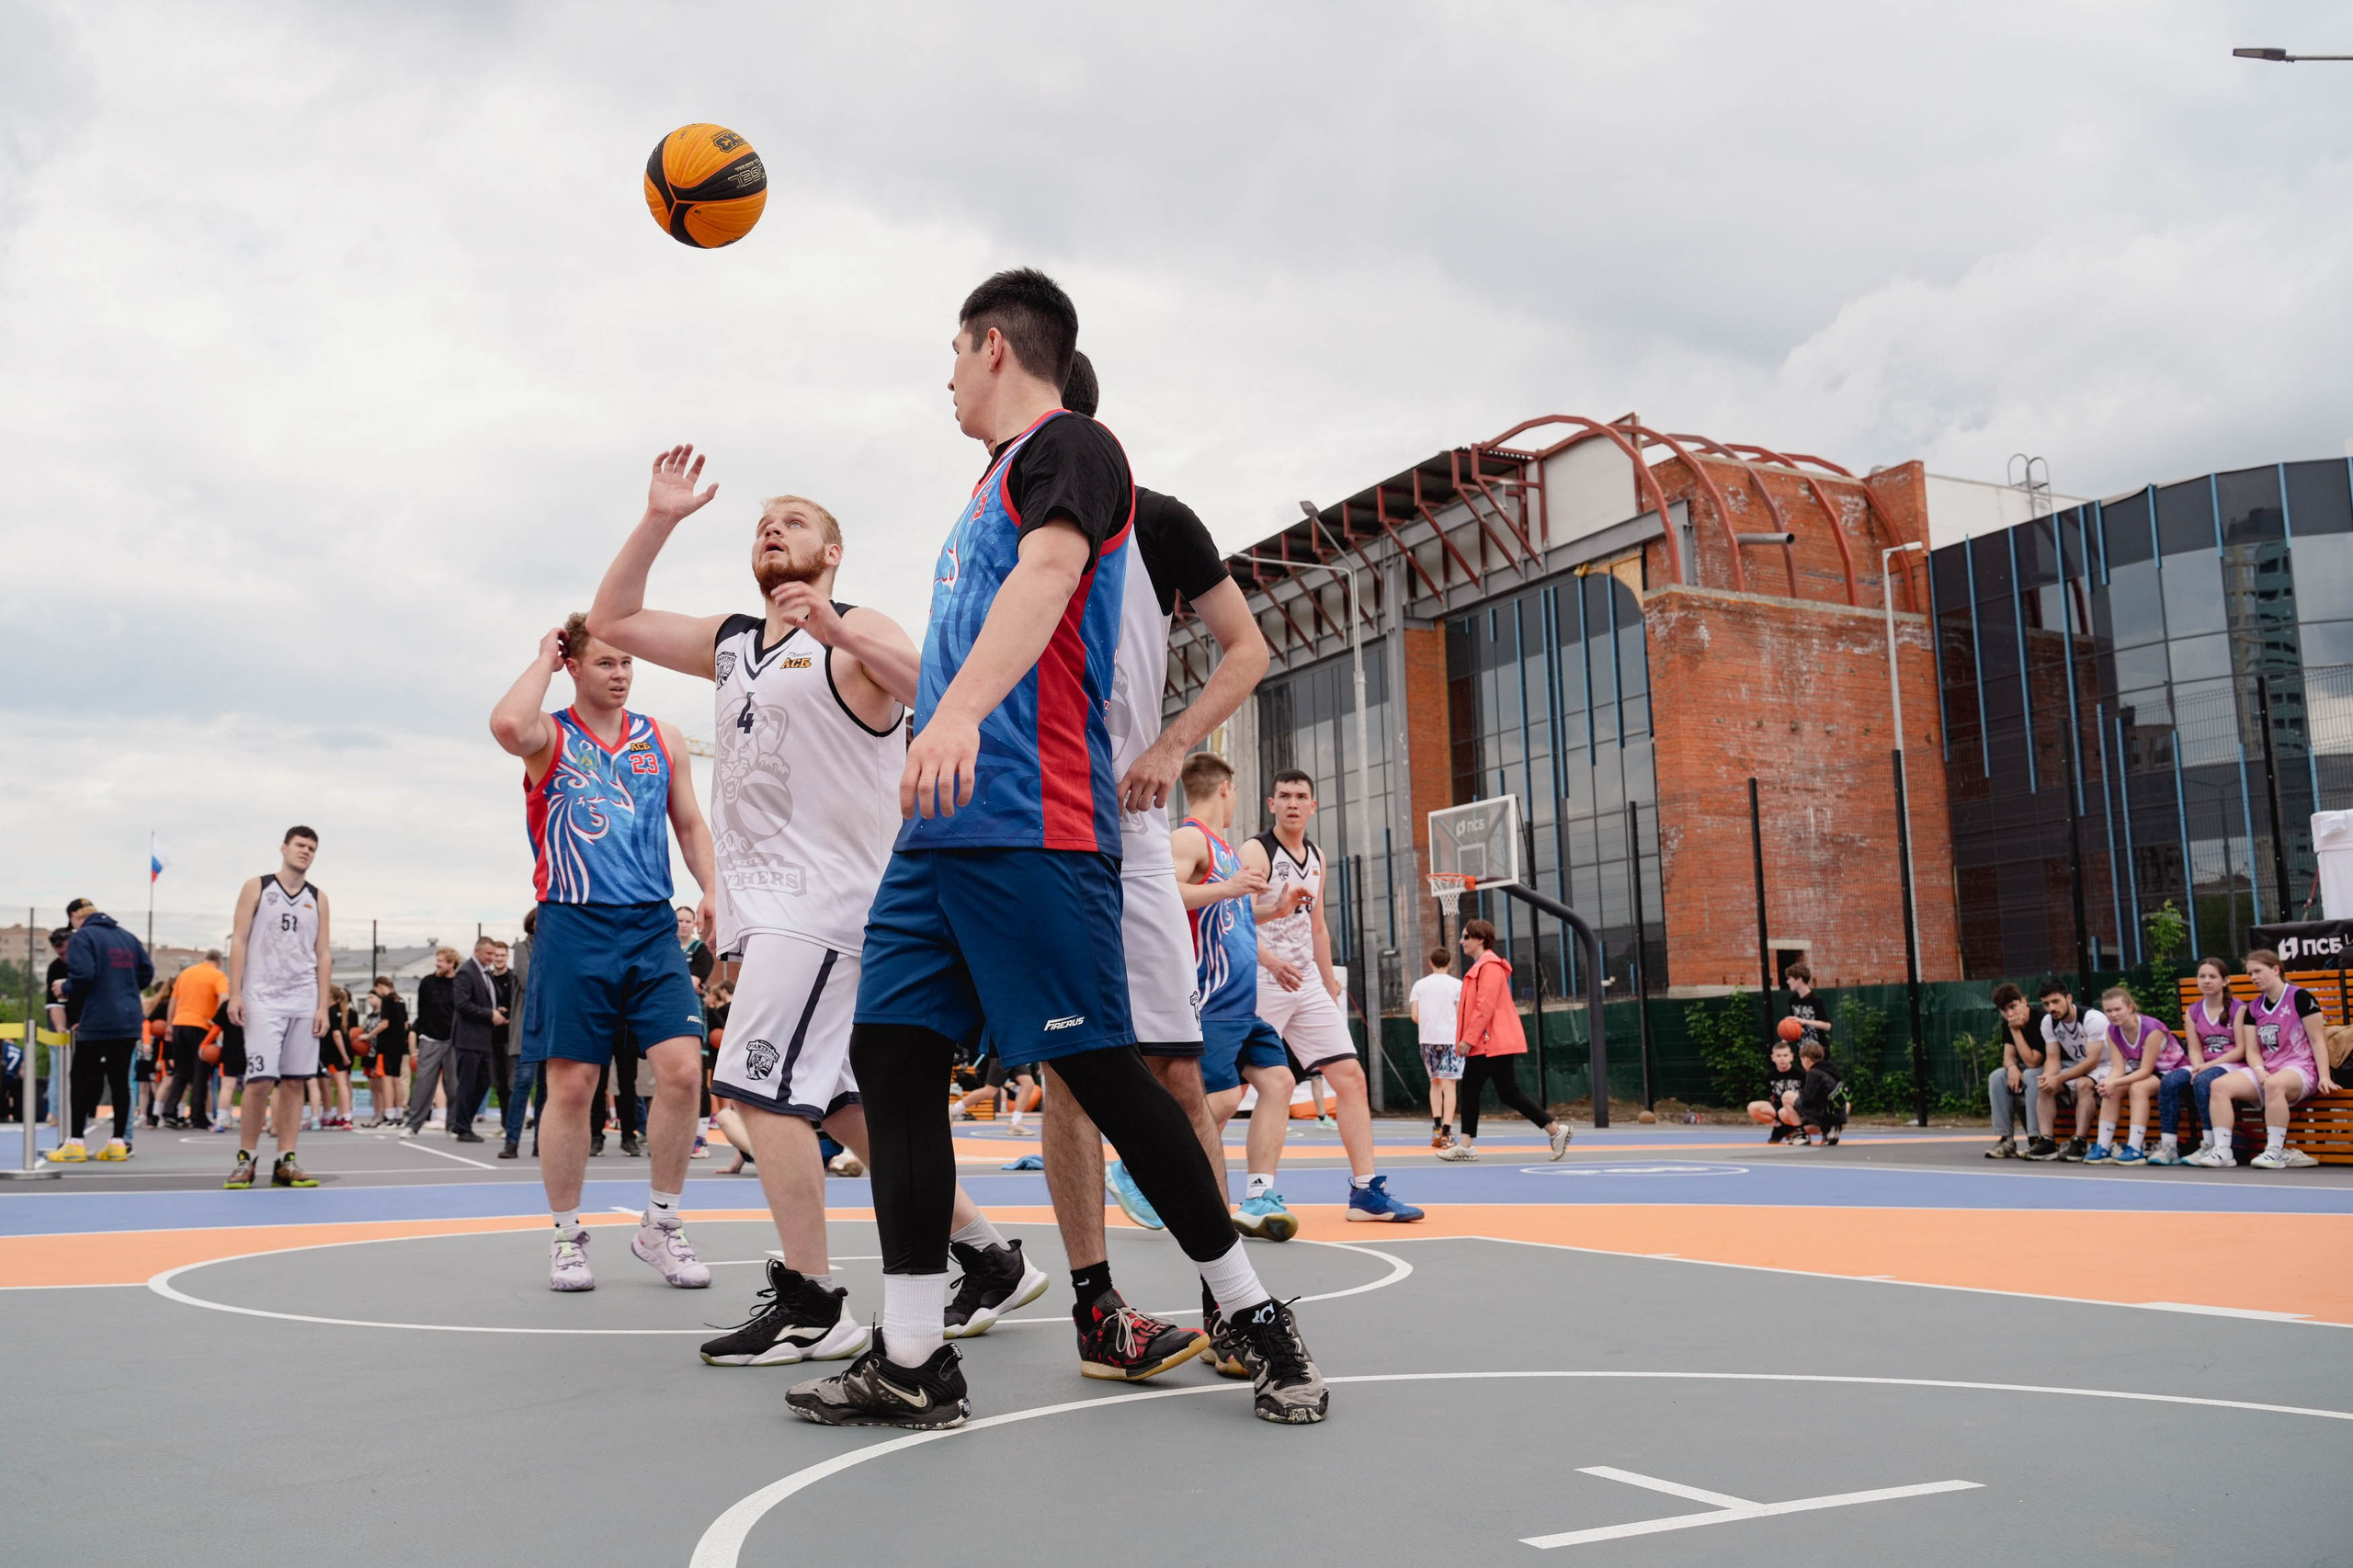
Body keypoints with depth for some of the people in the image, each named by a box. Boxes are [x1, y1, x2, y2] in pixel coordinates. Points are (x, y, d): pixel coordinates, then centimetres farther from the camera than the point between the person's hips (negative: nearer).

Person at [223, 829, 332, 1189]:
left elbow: (323, 954, 10)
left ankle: (285, 1162, 5)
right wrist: (235, 993, -9)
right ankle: (245, 1158, 4)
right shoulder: (256, 887, 4)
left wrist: (323, 1006, 2)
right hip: (263, 998, -3)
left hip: (304, 1002, 3)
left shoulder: (318, 898, 11)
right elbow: (239, 941, 0)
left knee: (295, 1081, 1)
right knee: (261, 1080, -10)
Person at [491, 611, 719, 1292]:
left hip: (652, 928, 3)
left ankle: (660, 1227, 7)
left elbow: (691, 826, 17)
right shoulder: (551, 737, 2)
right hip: (574, 929, -3)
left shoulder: (662, 740, 13)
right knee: (570, 1086, 1)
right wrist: (544, 656, -7)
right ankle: (566, 1238, 17)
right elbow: (507, 725, -23)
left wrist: (713, 890, 1)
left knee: (682, 1069, -9)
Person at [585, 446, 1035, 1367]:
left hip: (826, 895, -8)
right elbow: (611, 621, 20)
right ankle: (989, 1261, 19)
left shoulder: (857, 633, -4)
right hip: (763, 901, 8)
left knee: (761, 1086, -14)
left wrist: (839, 633, -35)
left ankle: (812, 1307, -5)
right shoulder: (728, 641, 19)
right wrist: (659, 520, 11)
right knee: (845, 1104, 10)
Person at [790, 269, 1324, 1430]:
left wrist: (963, 708, -38)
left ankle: (1254, 1316, 9)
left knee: (1098, 1071, -7)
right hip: (940, 828, 10)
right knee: (890, 1052, 1)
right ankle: (912, 1364, 6)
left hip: (1031, 826, -9)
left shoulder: (1070, 445, -2)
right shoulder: (1001, 478, 26)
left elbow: (1048, 570, -22)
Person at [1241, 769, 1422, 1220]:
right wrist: (1272, 962, -34)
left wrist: (1331, 987, 18)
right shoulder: (1255, 852, -7)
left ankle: (1366, 1190, 0)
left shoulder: (1316, 858, 15)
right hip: (1262, 984, -7)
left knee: (1350, 1076, -1)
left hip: (1308, 984, 7)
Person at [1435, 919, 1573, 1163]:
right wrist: (1468, 1039, 15)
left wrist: (1468, 1038, -20)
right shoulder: (1478, 967, 17)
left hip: (1495, 1043, -10)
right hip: (1482, 1044, 10)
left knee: (1509, 1093, -7)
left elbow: (1485, 1006, -21)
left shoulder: (1490, 966, -14)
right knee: (1469, 1090, 7)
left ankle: (1556, 1130, 0)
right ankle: (1466, 1145, 10)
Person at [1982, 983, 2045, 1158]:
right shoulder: (2008, 1024, 0)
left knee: (2031, 1076, -35)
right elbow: (2008, 1056, 0)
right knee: (1996, 1077, -14)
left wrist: (2016, 1030, -27)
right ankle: (2005, 1140, -14)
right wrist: (2012, 1068, -24)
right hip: (2025, 1070, 8)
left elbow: (2032, 1062, -26)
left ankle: (2036, 1139, -31)